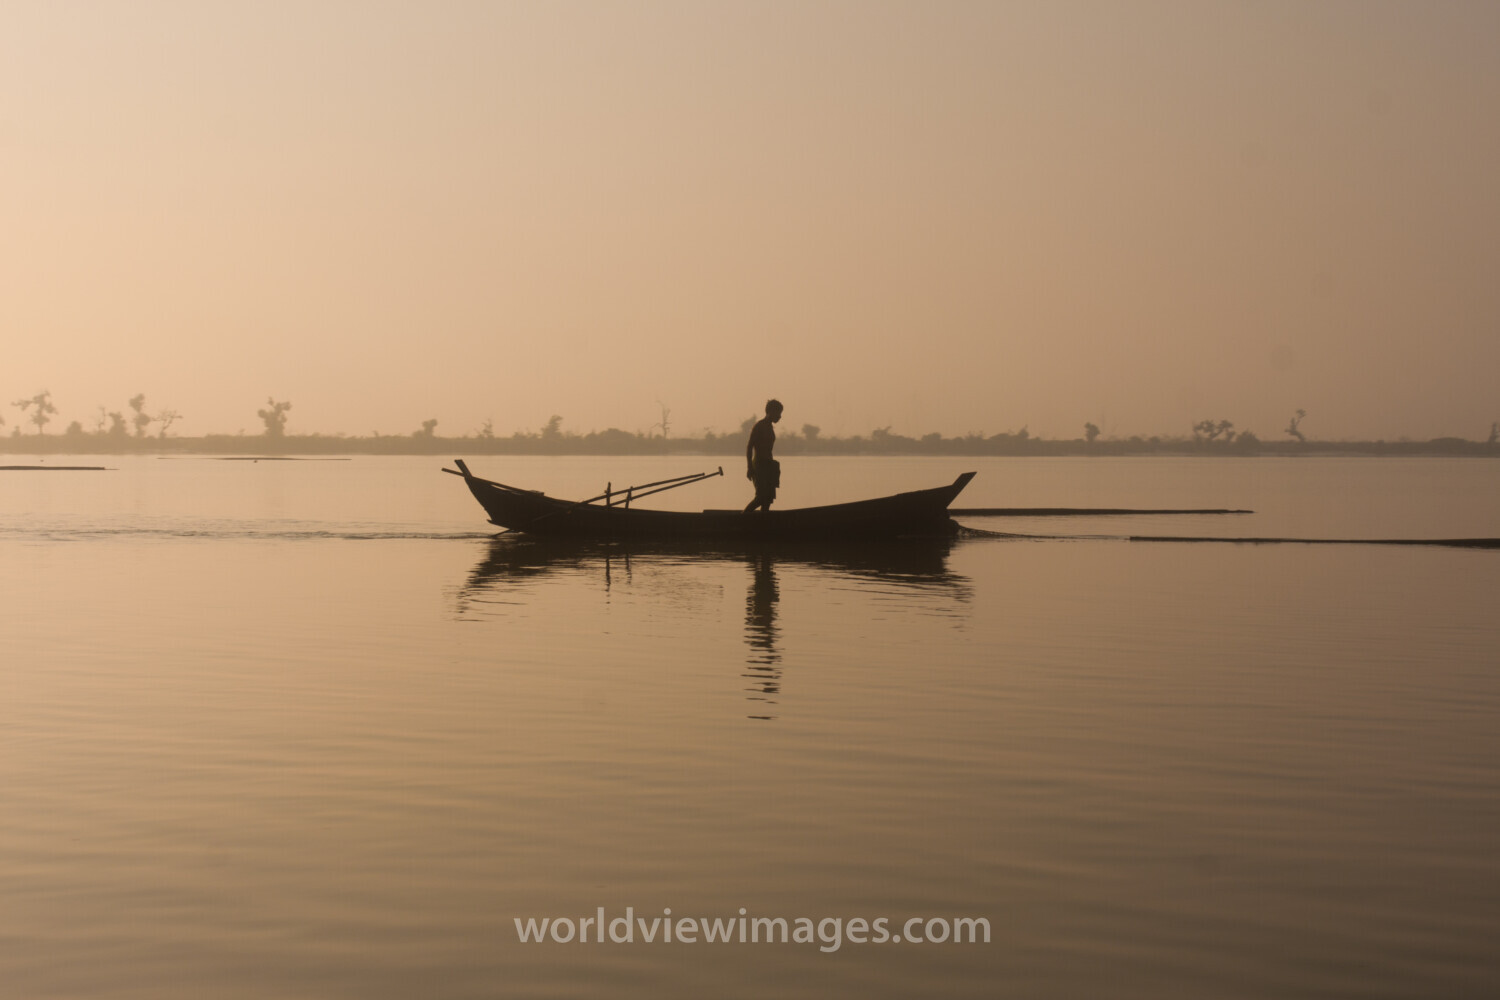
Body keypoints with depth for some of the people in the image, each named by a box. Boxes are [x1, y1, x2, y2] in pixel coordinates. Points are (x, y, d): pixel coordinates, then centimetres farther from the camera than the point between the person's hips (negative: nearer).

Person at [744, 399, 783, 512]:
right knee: (761, 497, -15)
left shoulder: (770, 427, 17)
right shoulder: (759, 426, -10)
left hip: (768, 465, 9)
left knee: (768, 498, 4)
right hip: (759, 465, -9)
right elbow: (749, 447, -15)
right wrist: (749, 467, -21)